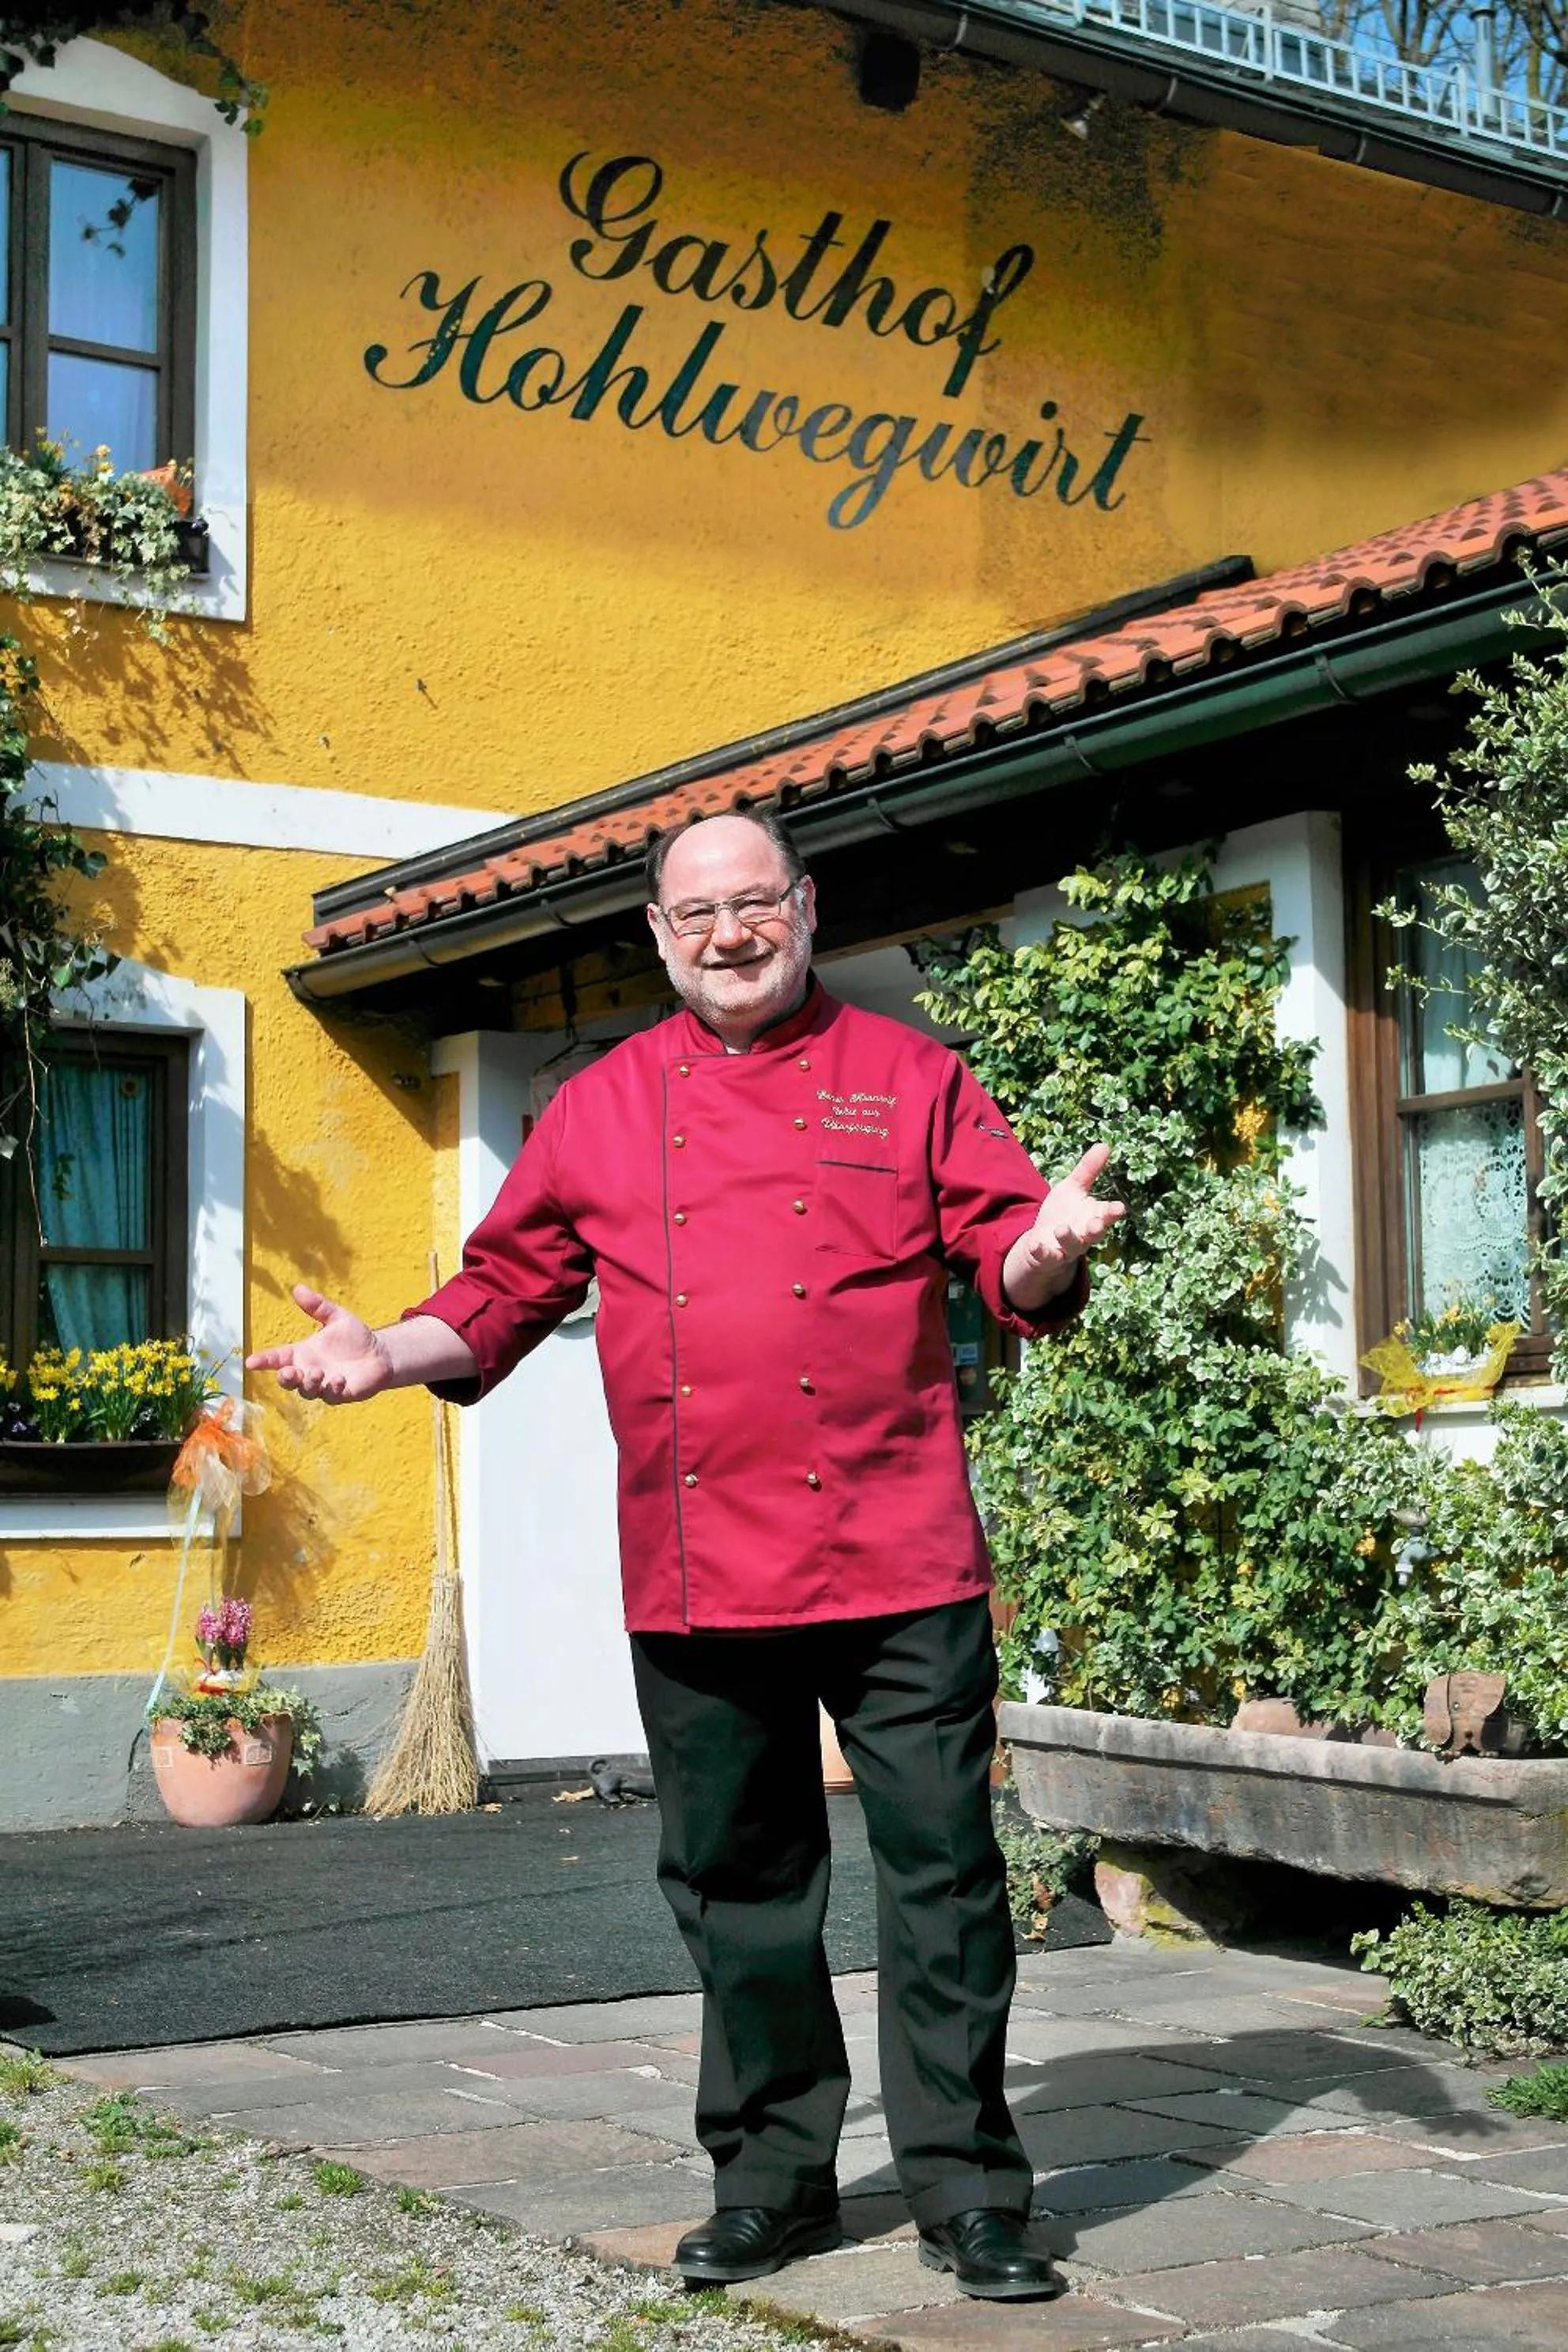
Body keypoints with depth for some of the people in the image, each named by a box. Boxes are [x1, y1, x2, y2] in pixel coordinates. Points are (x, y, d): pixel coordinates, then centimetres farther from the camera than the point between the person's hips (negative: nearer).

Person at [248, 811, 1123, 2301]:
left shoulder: (906, 1076, 5)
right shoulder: (602, 1108, 11)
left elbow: (1004, 1257, 1)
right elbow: (509, 1285, 14)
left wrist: (1044, 1250, -21)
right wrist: (396, 1354, -1)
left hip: (898, 1560, -2)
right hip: (693, 1576, 2)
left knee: (941, 1875, 0)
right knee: (736, 1883, 11)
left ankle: (968, 2191, 13)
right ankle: (771, 2177, 26)